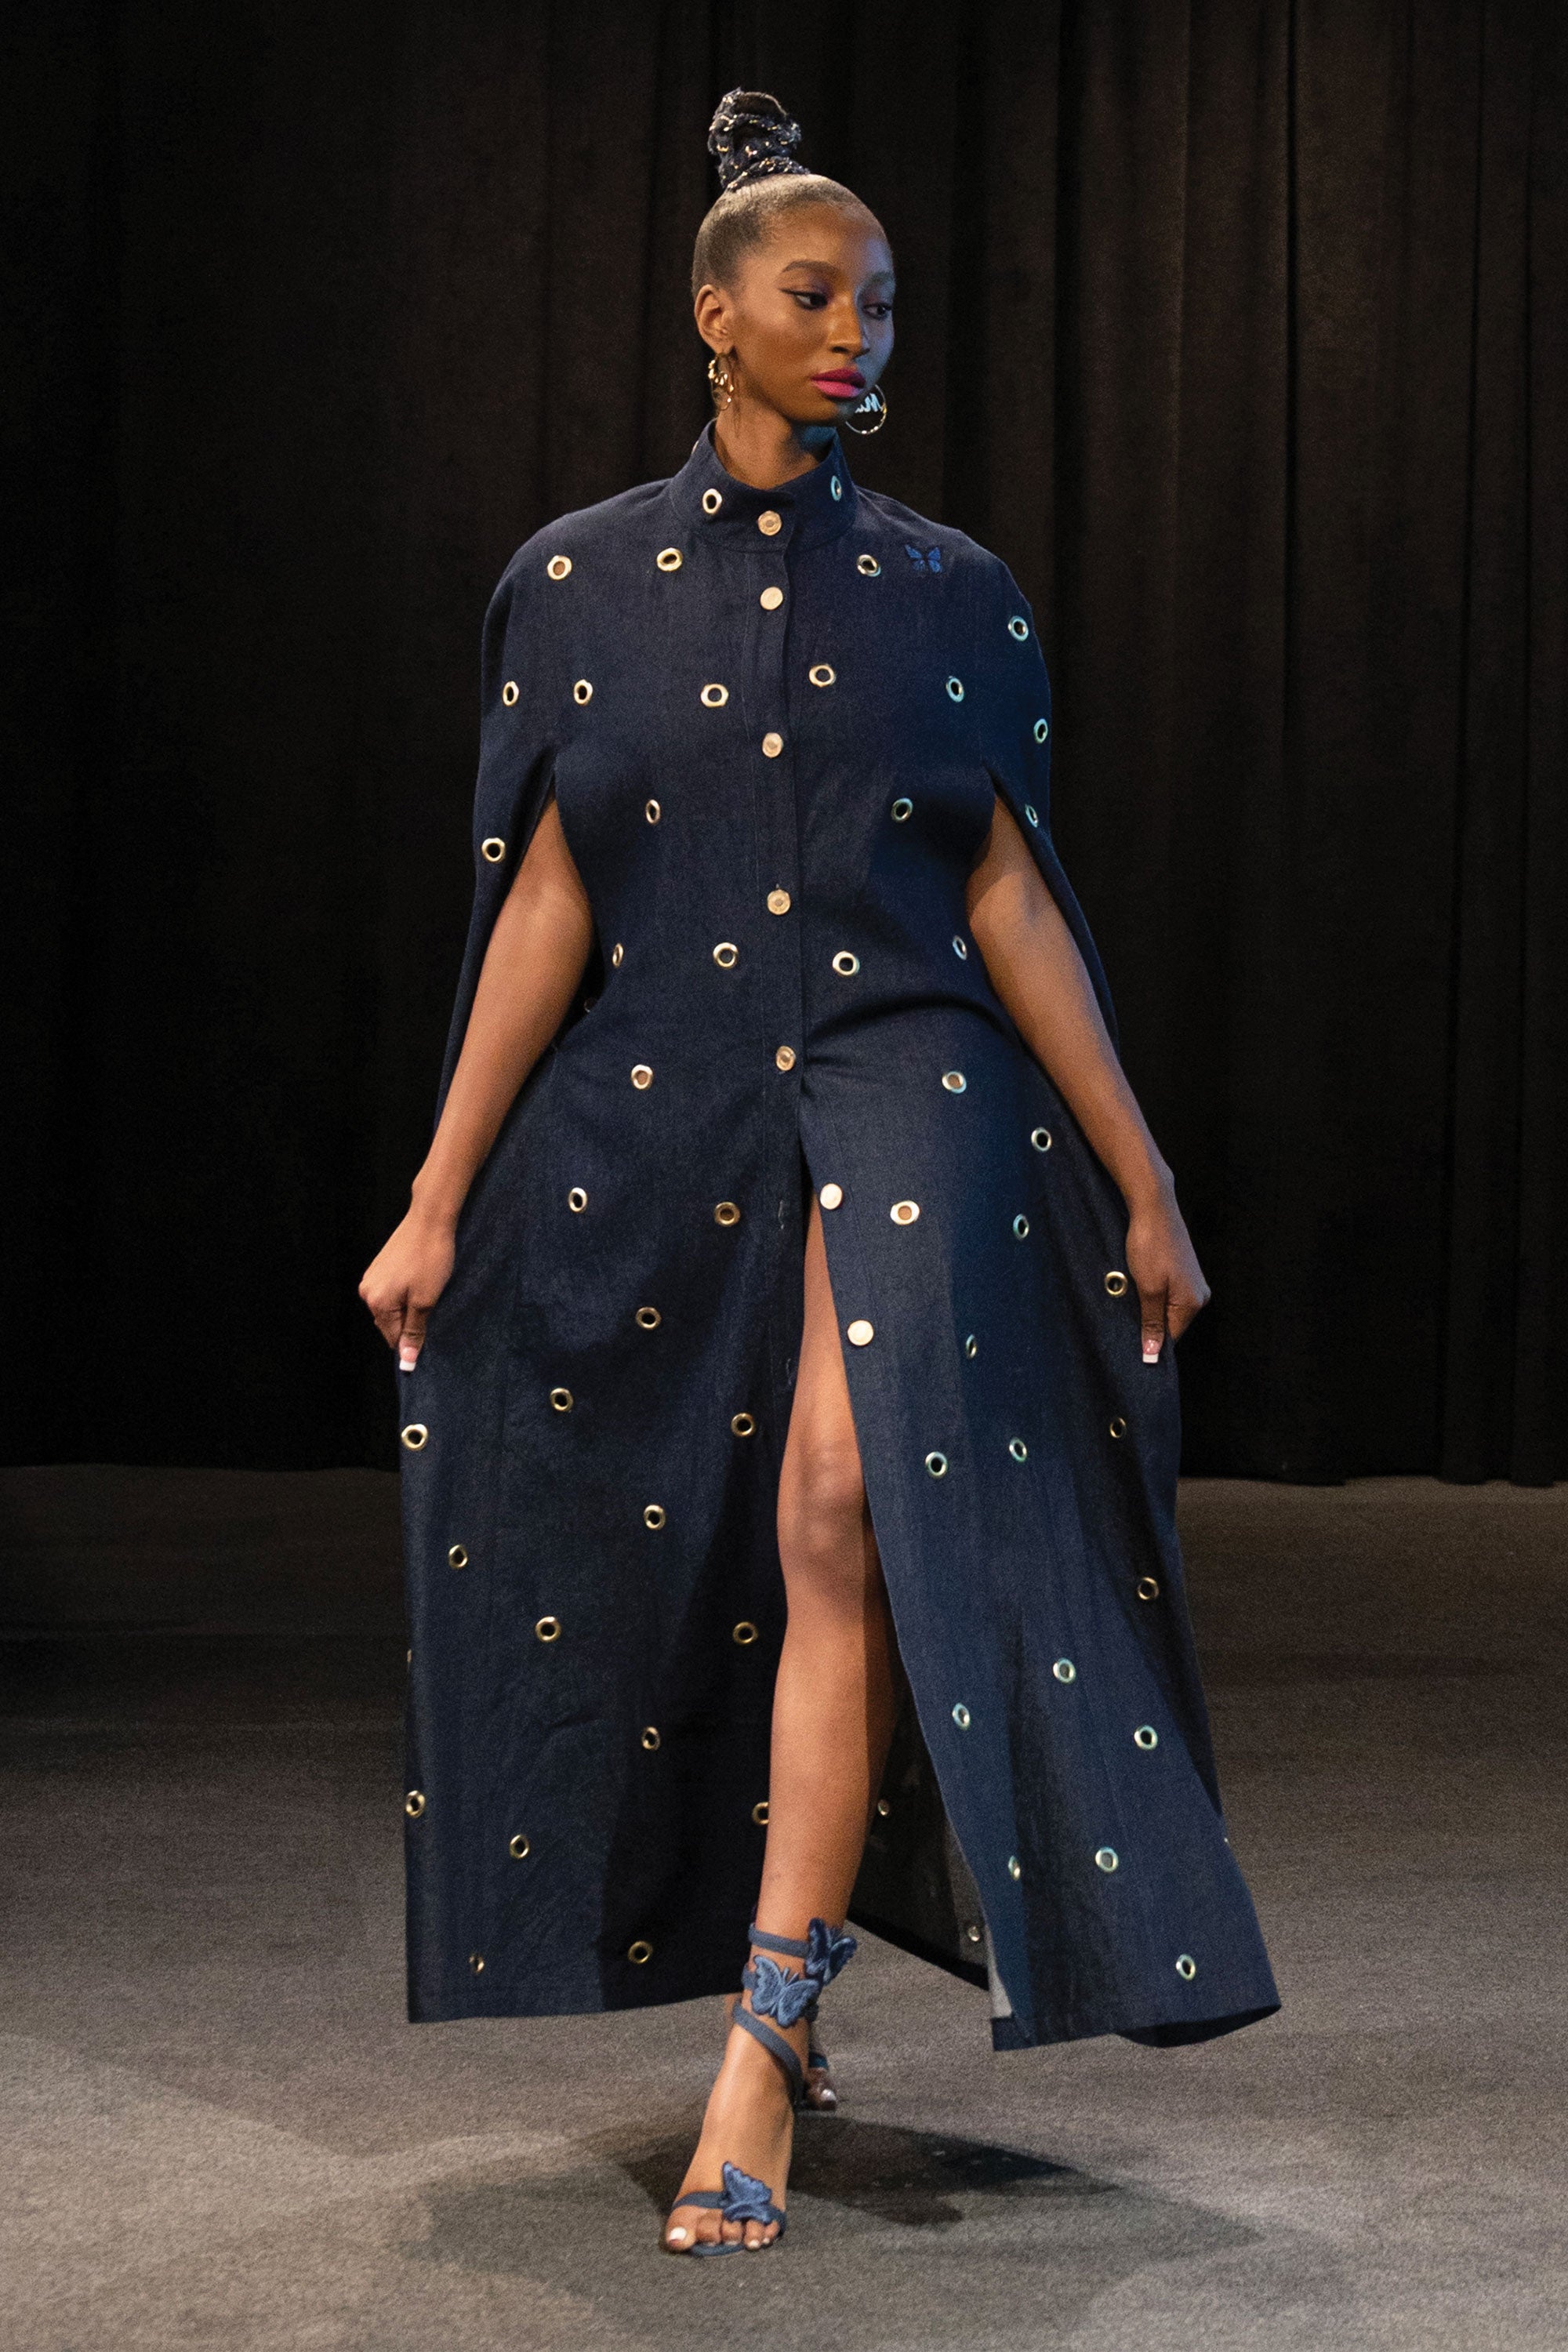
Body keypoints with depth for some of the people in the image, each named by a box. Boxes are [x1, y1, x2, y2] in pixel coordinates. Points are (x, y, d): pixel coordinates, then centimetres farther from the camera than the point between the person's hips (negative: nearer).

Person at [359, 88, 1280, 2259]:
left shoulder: (948, 592, 5)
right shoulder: (582, 581, 4)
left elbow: (1009, 895, 6)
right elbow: (548, 901, 3)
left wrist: (1144, 1182, 3)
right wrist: (440, 1203, -1)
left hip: (901, 1099, -1)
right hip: (650, 1125, 1)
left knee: (842, 1531, -20)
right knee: (660, 1576, 8)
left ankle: (752, 2068, -16)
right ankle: (771, 1985, 31)